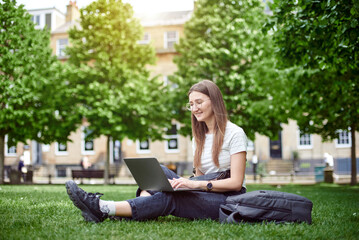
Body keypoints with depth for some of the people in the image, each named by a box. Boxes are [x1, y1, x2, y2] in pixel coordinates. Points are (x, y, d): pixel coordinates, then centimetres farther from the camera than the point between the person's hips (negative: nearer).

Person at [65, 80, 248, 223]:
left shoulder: (234, 133, -6)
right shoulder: (199, 137, 17)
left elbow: (236, 182, -13)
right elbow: (199, 177, 12)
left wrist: (196, 184, -25)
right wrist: (182, 182, -11)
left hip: (229, 200, -7)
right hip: (203, 196, 7)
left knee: (169, 198, -30)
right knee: (160, 171, -13)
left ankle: (102, 208, -38)